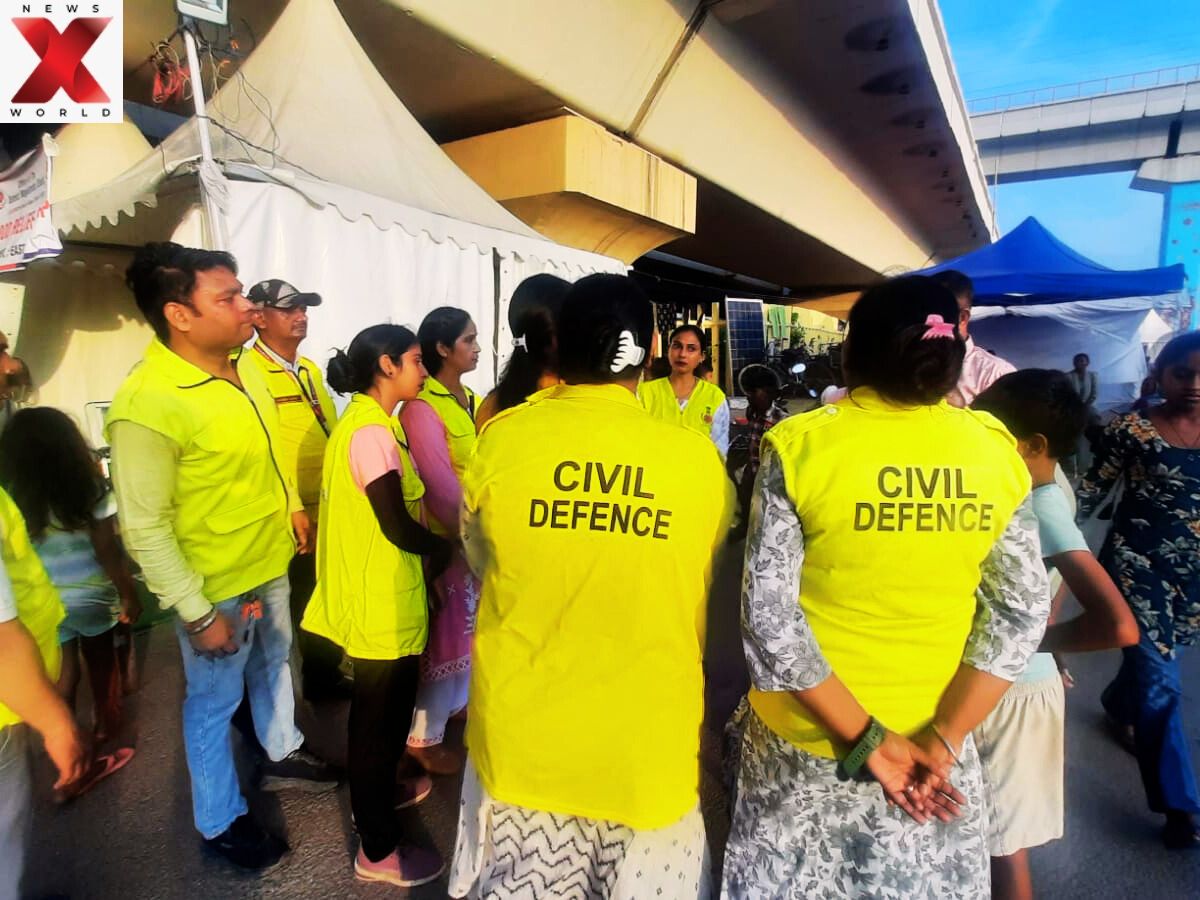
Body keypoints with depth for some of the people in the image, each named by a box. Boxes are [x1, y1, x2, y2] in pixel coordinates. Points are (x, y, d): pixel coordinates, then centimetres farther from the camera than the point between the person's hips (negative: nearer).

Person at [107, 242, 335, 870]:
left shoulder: (243, 366, -4)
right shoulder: (146, 403, -27)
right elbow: (144, 528, -24)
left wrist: (291, 505, 16)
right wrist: (198, 614, -20)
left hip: (270, 562, 7)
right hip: (215, 586, -7)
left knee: (274, 665, 27)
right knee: (216, 702, 14)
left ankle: (281, 755, 52)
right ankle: (220, 821, 38)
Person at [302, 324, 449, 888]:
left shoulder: (363, 422, 9)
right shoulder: (372, 431, -22)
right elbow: (397, 526, -22)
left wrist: (430, 549, 6)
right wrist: (445, 551, -6)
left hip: (376, 595, 10)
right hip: (381, 603, -10)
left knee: (384, 709, 26)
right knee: (380, 716, 6)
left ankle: (380, 793, 48)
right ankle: (378, 850, 25)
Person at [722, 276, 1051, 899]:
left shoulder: (800, 445, -15)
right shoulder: (996, 450, -5)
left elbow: (768, 613, -19)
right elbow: (1023, 611, -6)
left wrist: (863, 737, -13)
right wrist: (942, 739, -8)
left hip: (808, 735, -2)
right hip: (931, 739, 3)